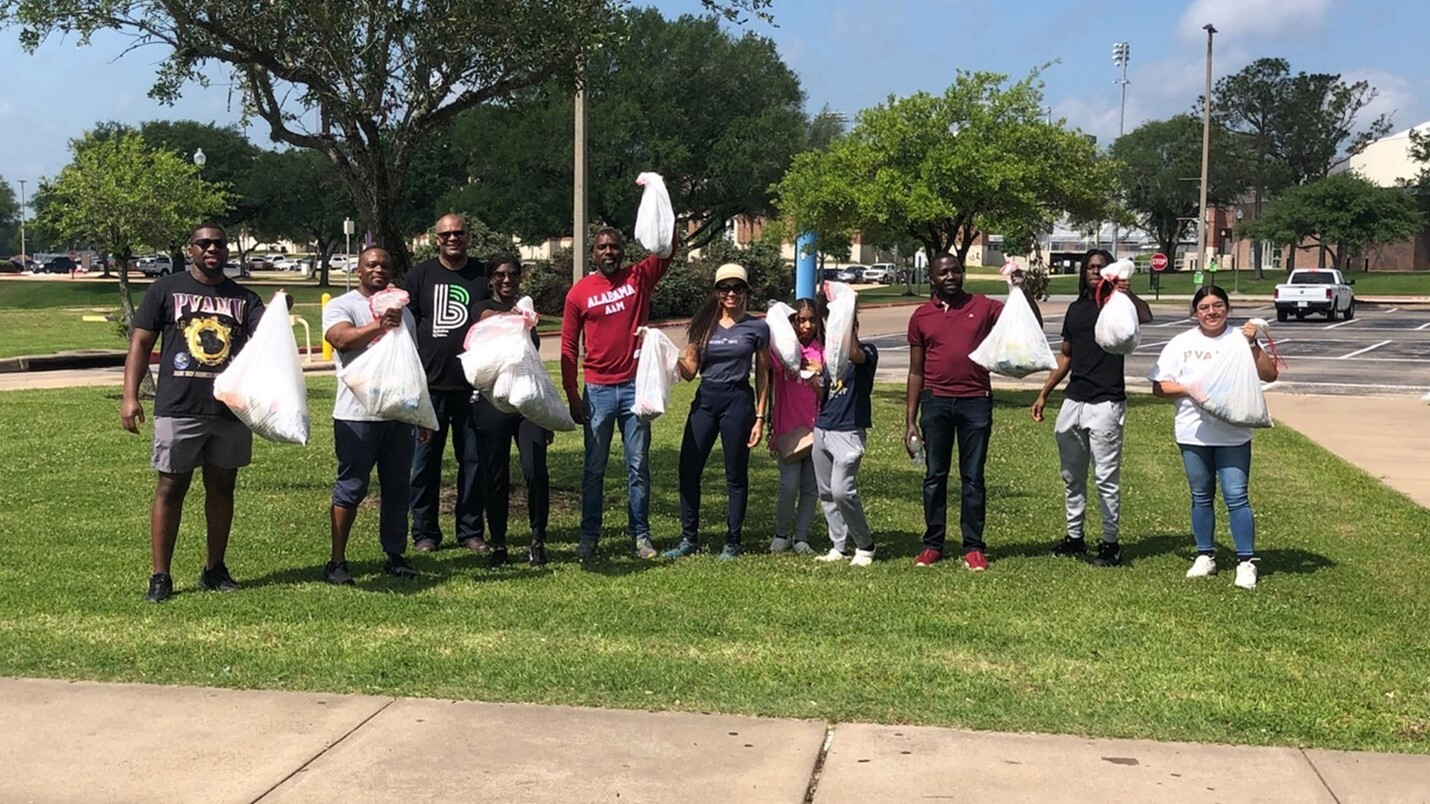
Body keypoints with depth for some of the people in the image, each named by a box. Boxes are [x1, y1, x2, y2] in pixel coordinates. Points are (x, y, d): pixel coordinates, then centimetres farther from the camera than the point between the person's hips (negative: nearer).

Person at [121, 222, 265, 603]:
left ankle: (214, 569, 20)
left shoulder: (244, 298, 10)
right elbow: (140, 343, 2)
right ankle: (160, 576, 6)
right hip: (178, 409, -3)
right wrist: (130, 396, -7)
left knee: (222, 487, 10)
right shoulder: (166, 289, 4)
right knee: (171, 488, 1)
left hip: (231, 409, 3)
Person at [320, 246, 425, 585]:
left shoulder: (402, 312, 19)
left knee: (398, 488, 9)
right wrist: (378, 326, -37)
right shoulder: (341, 306, 0)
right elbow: (341, 339, -22)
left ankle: (395, 556, 19)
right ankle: (337, 561, 4)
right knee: (351, 488, -3)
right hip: (358, 414, -6)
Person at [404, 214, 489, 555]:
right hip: (429, 384, -1)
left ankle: (470, 531, 16)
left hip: (473, 384, 1)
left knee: (473, 459, 6)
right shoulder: (420, 274, 7)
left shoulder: (484, 275, 8)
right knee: (425, 461, 3)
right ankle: (425, 533, 12)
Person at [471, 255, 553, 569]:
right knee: (495, 478, 2)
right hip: (493, 401, -3)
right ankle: (498, 546, 14)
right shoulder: (484, 308, 4)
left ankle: (537, 542, 3)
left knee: (536, 471, -10)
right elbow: (490, 319, -22)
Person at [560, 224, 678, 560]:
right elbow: (568, 346, 2)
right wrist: (572, 394, -3)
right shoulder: (579, 292, 1)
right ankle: (589, 535, 14)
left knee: (638, 466, 6)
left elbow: (667, 249, -9)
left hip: (636, 386, 1)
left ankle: (640, 535, 13)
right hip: (598, 390, 0)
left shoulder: (640, 278, 4)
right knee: (594, 468, 6)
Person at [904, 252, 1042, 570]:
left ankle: (973, 547, 10)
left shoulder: (983, 306, 4)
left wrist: (1023, 290, -13)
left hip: (975, 402, -1)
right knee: (935, 475, 6)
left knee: (973, 477, 4)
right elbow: (916, 373, 9)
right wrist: (910, 421, 5)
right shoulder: (921, 316, 7)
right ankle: (932, 544, 15)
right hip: (936, 402, 1)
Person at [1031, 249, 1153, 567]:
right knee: (1072, 476, 13)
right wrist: (1044, 394, 17)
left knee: (1106, 478, -3)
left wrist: (1129, 294, -45)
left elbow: (1146, 317, -25)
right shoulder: (1076, 309, 14)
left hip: (1106, 404, -6)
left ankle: (1110, 543, 4)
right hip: (1073, 401, 6)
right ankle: (1074, 536, 24)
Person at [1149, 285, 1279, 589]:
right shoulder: (1181, 344, 5)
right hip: (1193, 433, 2)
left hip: (1233, 434, -2)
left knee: (1236, 496, -6)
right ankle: (1205, 556, 24)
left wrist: (1253, 345, -19)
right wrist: (1191, 388, -12)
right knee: (1201, 497, 12)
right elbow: (1159, 387, 2)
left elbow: (1270, 375, -9)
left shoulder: (1240, 340, 2)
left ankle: (1246, 561, 3)